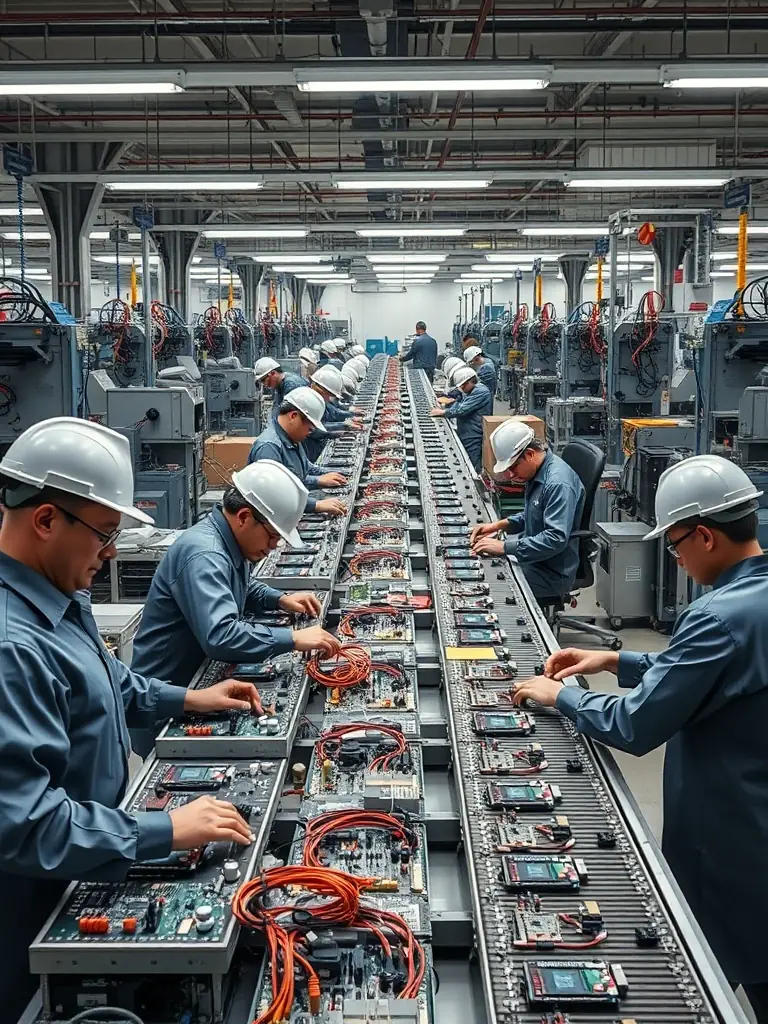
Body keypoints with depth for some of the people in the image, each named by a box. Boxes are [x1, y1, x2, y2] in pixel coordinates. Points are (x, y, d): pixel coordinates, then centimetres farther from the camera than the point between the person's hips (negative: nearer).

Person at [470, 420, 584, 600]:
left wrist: (504, 547, -30)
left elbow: (556, 538, -32)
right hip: (533, 558, 10)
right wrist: (499, 525, 5)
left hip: (552, 573, -10)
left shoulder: (559, 483, -26)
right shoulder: (537, 472, 5)